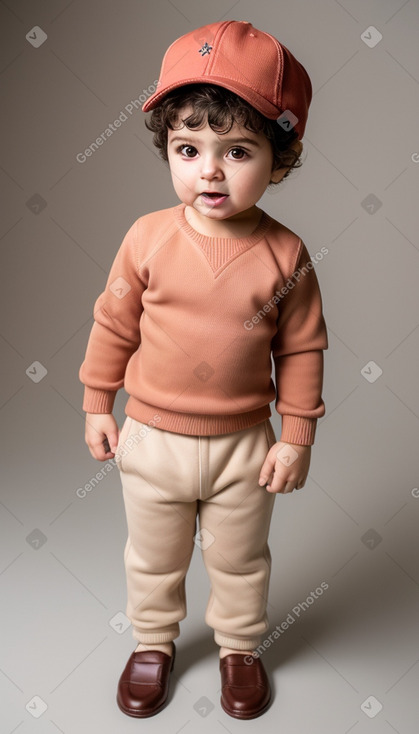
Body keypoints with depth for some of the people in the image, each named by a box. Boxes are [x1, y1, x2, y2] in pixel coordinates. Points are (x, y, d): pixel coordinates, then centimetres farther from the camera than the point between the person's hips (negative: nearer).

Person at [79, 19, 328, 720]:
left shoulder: (285, 254, -14)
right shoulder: (148, 238, -14)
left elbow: (301, 349, -6)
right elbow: (113, 323, -3)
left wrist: (296, 436, -4)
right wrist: (97, 405, 3)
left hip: (243, 445, 0)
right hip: (151, 439, 1)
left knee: (240, 561, 22)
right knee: (152, 558, 22)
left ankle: (239, 646, 50)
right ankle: (153, 641, 50)